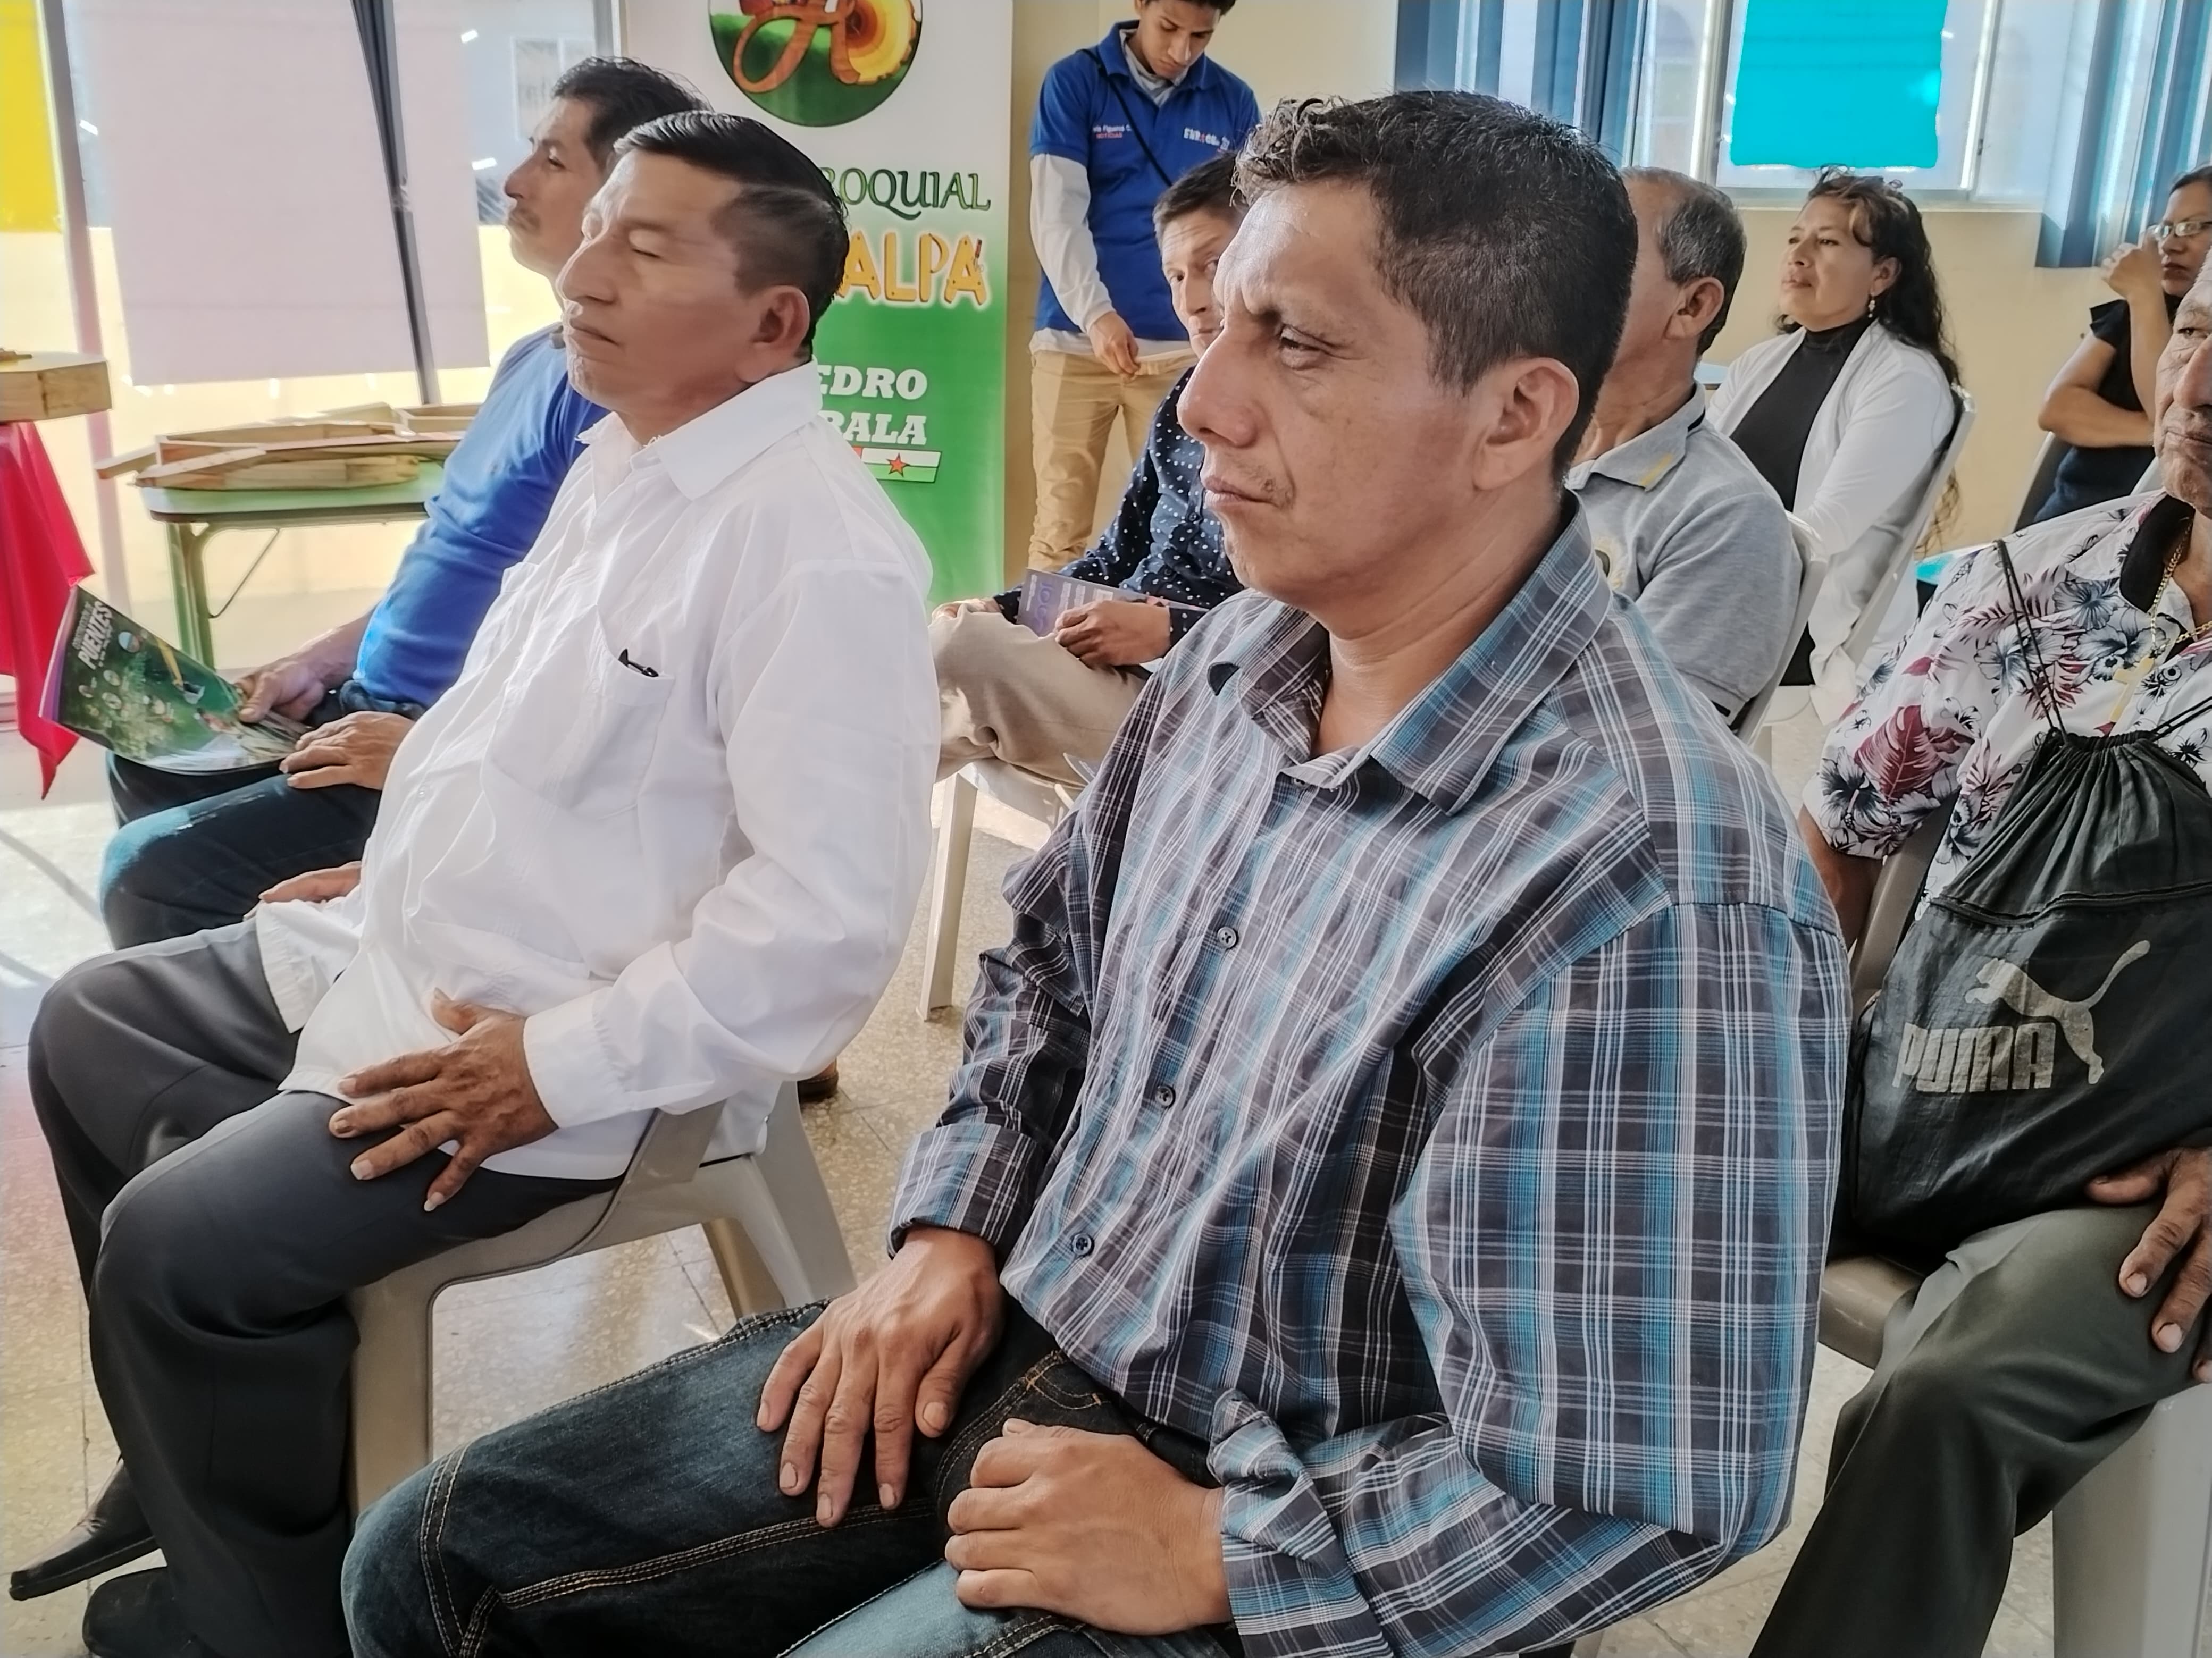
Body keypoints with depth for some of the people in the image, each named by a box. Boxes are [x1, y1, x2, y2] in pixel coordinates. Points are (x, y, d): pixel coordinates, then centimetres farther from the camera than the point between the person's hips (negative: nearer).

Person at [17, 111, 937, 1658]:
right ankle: (199, 1459, 34)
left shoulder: (817, 551, -24)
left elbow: (830, 912, -29)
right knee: (87, 1030, 20)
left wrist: (564, 1064, -25)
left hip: (559, 1042, -10)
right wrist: (409, 863, 14)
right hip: (403, 951, 11)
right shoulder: (624, 456, 8)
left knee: (183, 1240, -19)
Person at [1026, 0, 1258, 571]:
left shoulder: (1233, 102, 7)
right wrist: (1096, 314, -21)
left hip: (1184, 347, 2)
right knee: (1061, 522, 1)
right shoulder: (1074, 82, 0)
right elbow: (1057, 213, -7)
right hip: (1076, 338, -1)